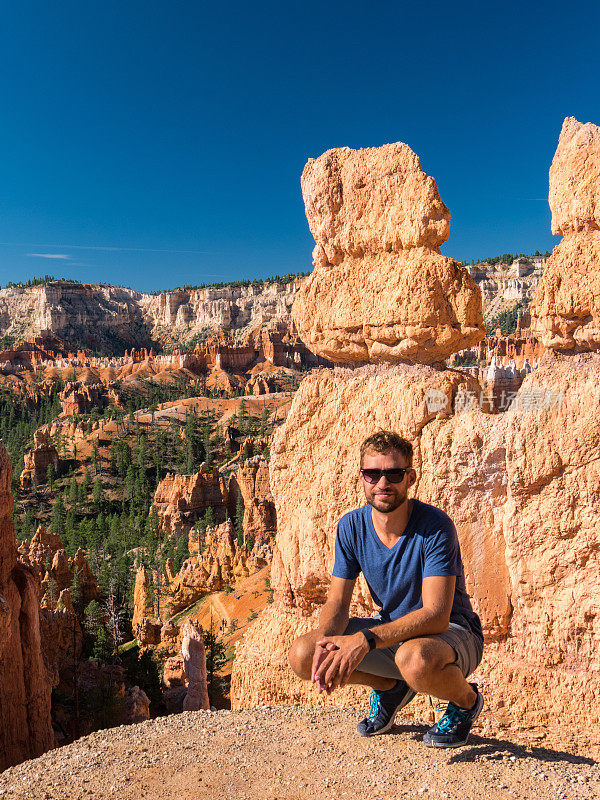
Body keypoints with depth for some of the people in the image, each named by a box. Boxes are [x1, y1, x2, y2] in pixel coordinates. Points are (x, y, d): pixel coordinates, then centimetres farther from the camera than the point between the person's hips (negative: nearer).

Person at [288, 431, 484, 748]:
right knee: (301, 655, -15)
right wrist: (327, 639, -29)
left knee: (415, 659, -41)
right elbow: (337, 602, -6)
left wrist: (365, 639, -42)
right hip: (389, 630, 5)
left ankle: (467, 700, -2)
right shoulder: (351, 526, -9)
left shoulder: (435, 526, -25)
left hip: (452, 630, -4)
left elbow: (436, 615, -31)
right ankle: (390, 687, 12)